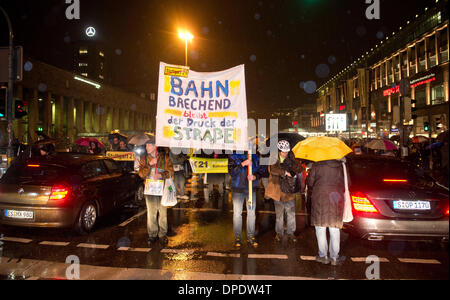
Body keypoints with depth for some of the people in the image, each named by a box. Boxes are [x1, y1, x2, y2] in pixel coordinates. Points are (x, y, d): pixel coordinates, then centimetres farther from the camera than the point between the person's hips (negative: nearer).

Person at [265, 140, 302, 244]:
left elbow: (299, 168, -3)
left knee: (291, 213, 7)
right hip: (277, 189, -1)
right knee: (279, 213, 9)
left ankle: (291, 232, 23)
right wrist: (284, 172, -28)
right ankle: (279, 233, 24)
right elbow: (271, 169, -21)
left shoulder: (291, 158, 4)